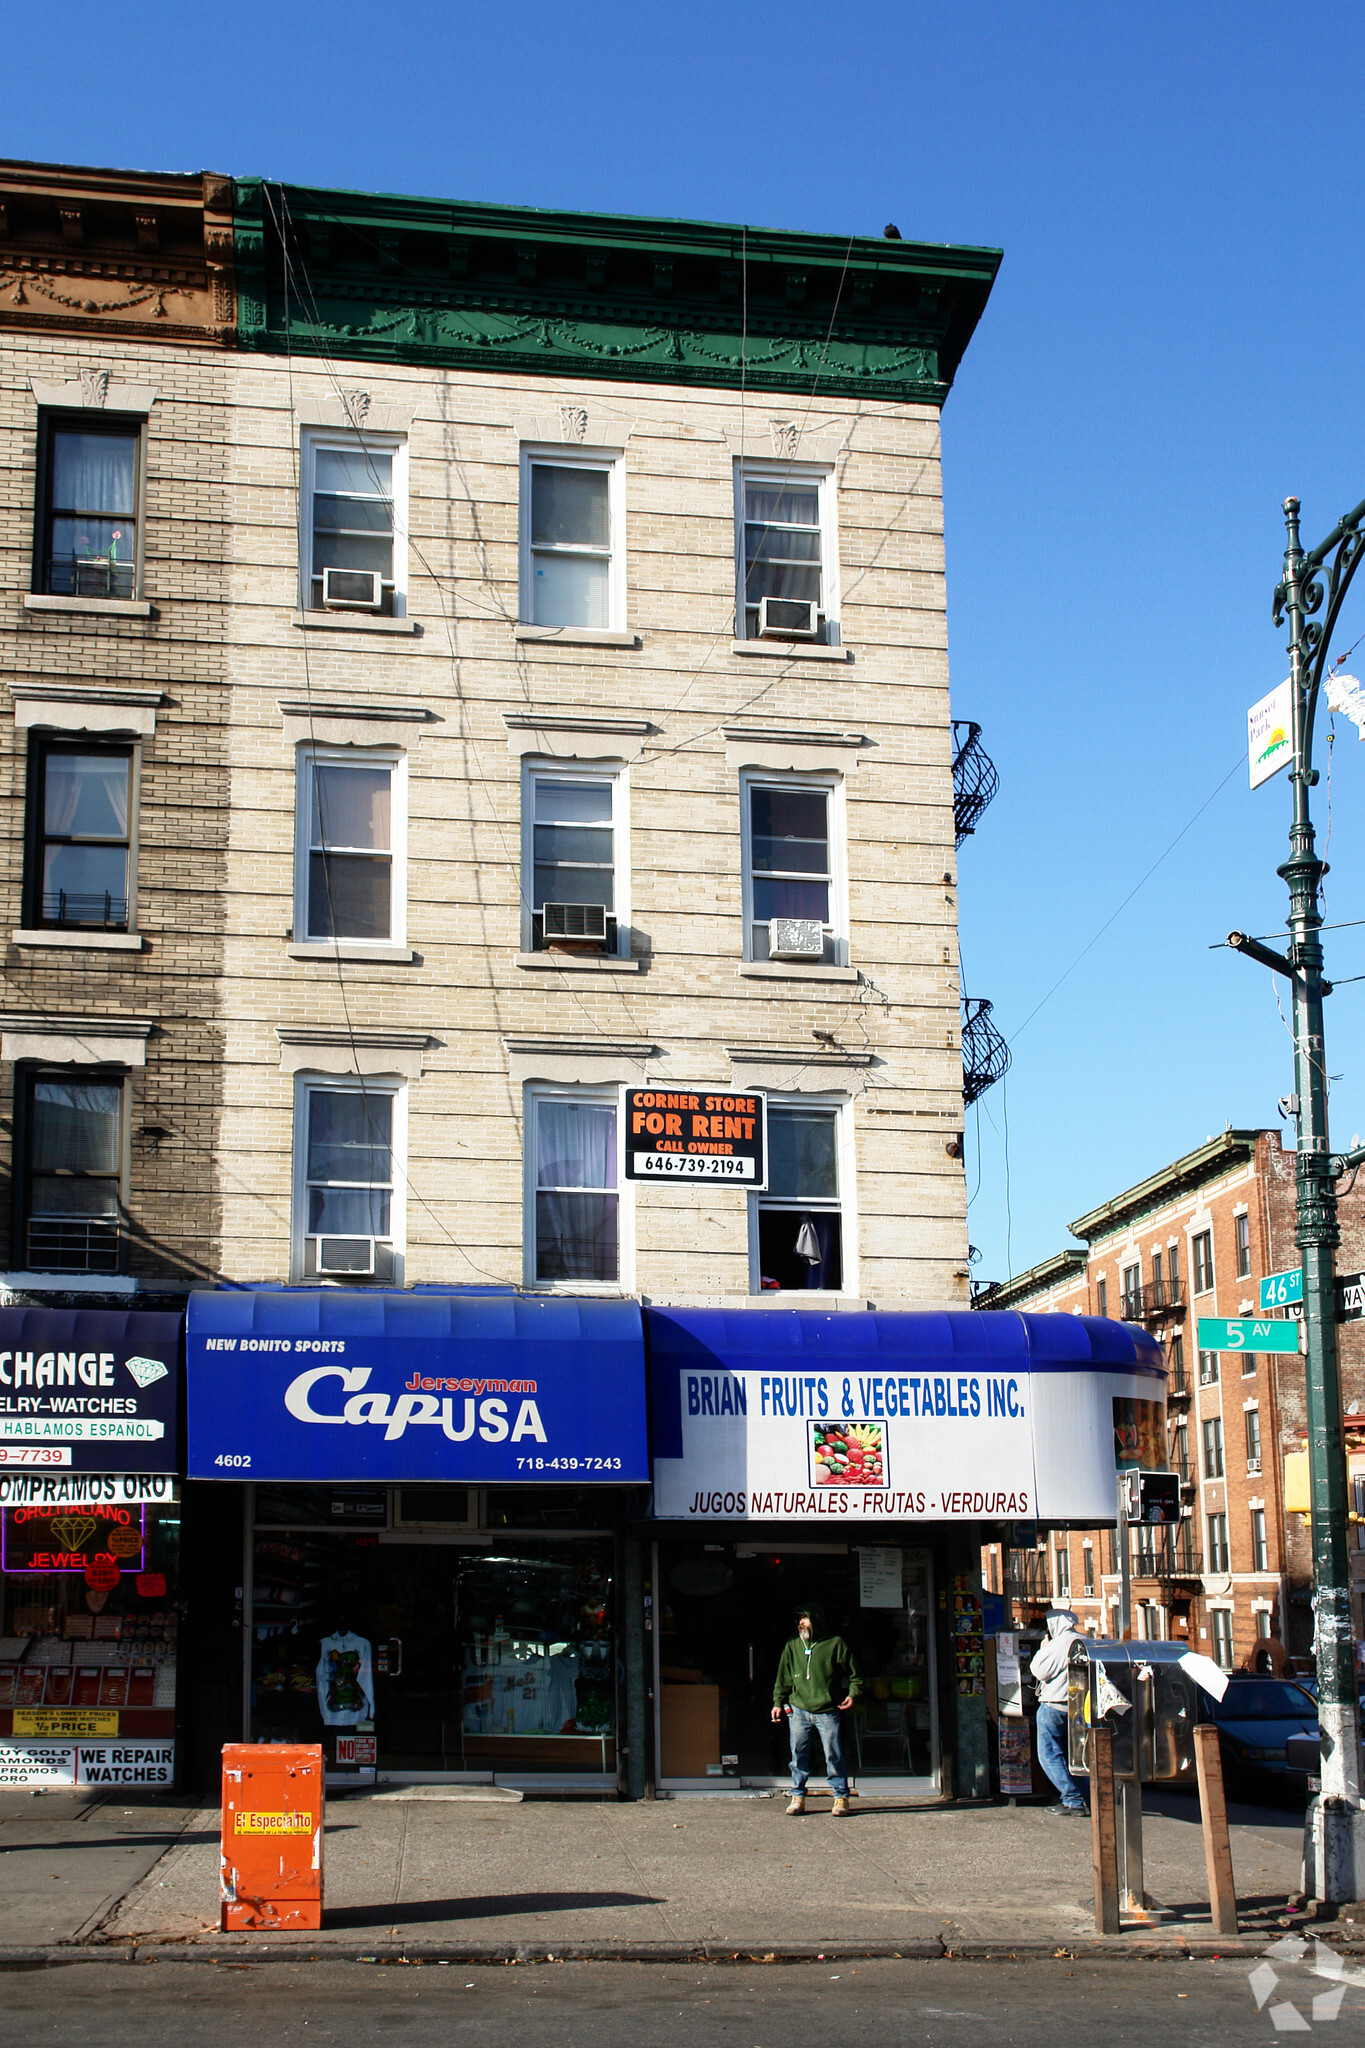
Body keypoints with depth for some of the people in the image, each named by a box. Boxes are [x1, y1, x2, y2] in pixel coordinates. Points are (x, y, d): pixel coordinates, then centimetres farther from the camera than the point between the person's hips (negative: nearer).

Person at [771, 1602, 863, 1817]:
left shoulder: (835, 1644, 2)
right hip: (799, 1710, 3)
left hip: (828, 1711, -3)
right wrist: (778, 1702, 10)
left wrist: (852, 1694, -5)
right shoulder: (792, 1646, 11)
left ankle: (841, 1798, 8)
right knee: (798, 1755, 4)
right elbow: (783, 1677, 17)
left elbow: (854, 1672, 8)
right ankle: (798, 1797, 15)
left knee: (833, 1755, -2)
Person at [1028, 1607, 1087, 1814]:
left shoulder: (1057, 1644, -15)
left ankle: (1074, 1800, -8)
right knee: (1069, 1755, 18)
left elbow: (1040, 1672, -14)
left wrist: (1042, 1650, -1)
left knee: (1049, 1755, -2)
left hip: (1054, 1706, -8)